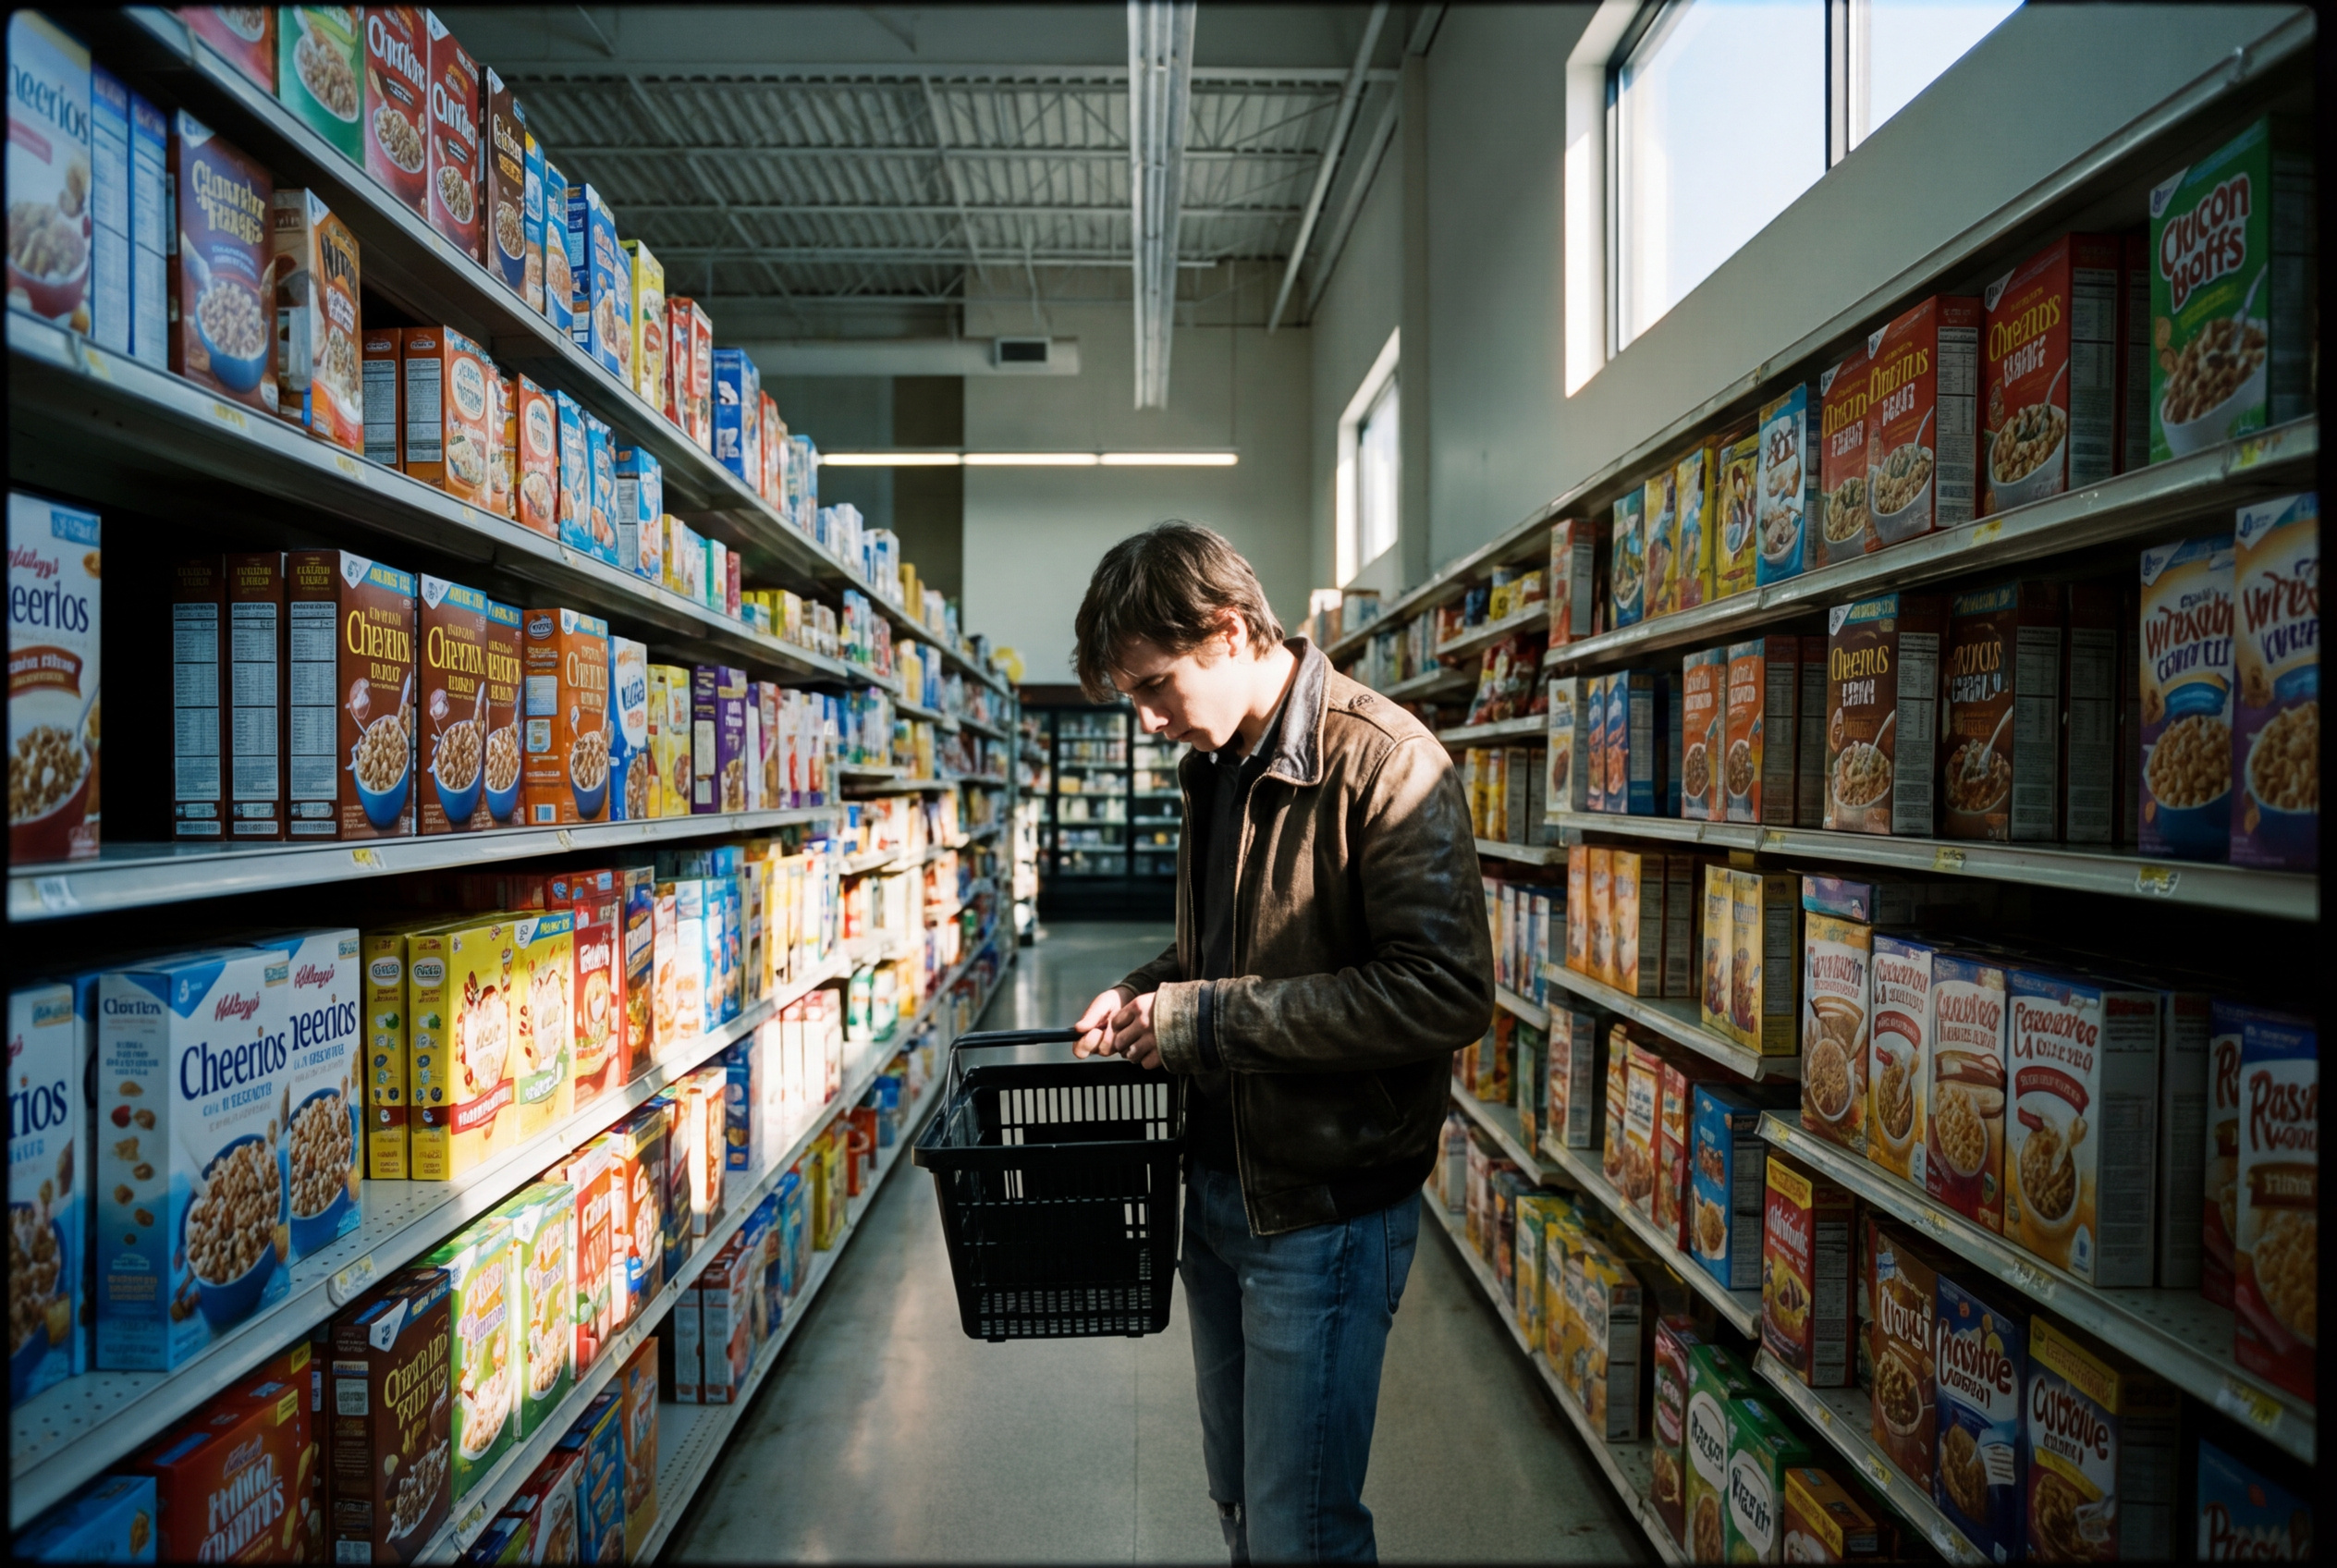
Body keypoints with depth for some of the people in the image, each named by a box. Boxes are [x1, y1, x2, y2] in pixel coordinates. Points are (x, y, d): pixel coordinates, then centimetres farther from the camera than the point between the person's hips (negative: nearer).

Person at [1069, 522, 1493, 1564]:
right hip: (1220, 1183, 8)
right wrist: (1144, 997, 0)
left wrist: (1203, 1017, -23)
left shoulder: (1383, 762, -19)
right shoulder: (1216, 766, 8)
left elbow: (1445, 993, -27)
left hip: (1325, 1207, -8)